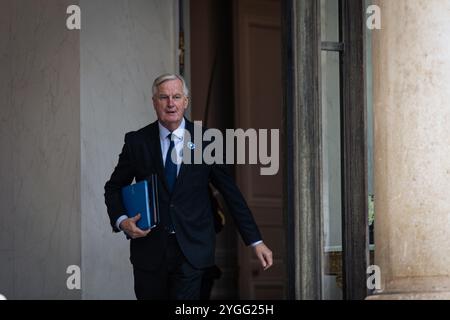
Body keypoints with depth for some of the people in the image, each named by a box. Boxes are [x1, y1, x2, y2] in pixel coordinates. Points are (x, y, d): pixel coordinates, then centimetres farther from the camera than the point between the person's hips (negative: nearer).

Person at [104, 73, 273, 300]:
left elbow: (231, 192, 4)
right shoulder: (137, 141, 2)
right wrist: (121, 220, -6)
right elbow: (113, 187, 13)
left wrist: (255, 241, 2)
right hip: (149, 247, 1)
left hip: (191, 249, -1)